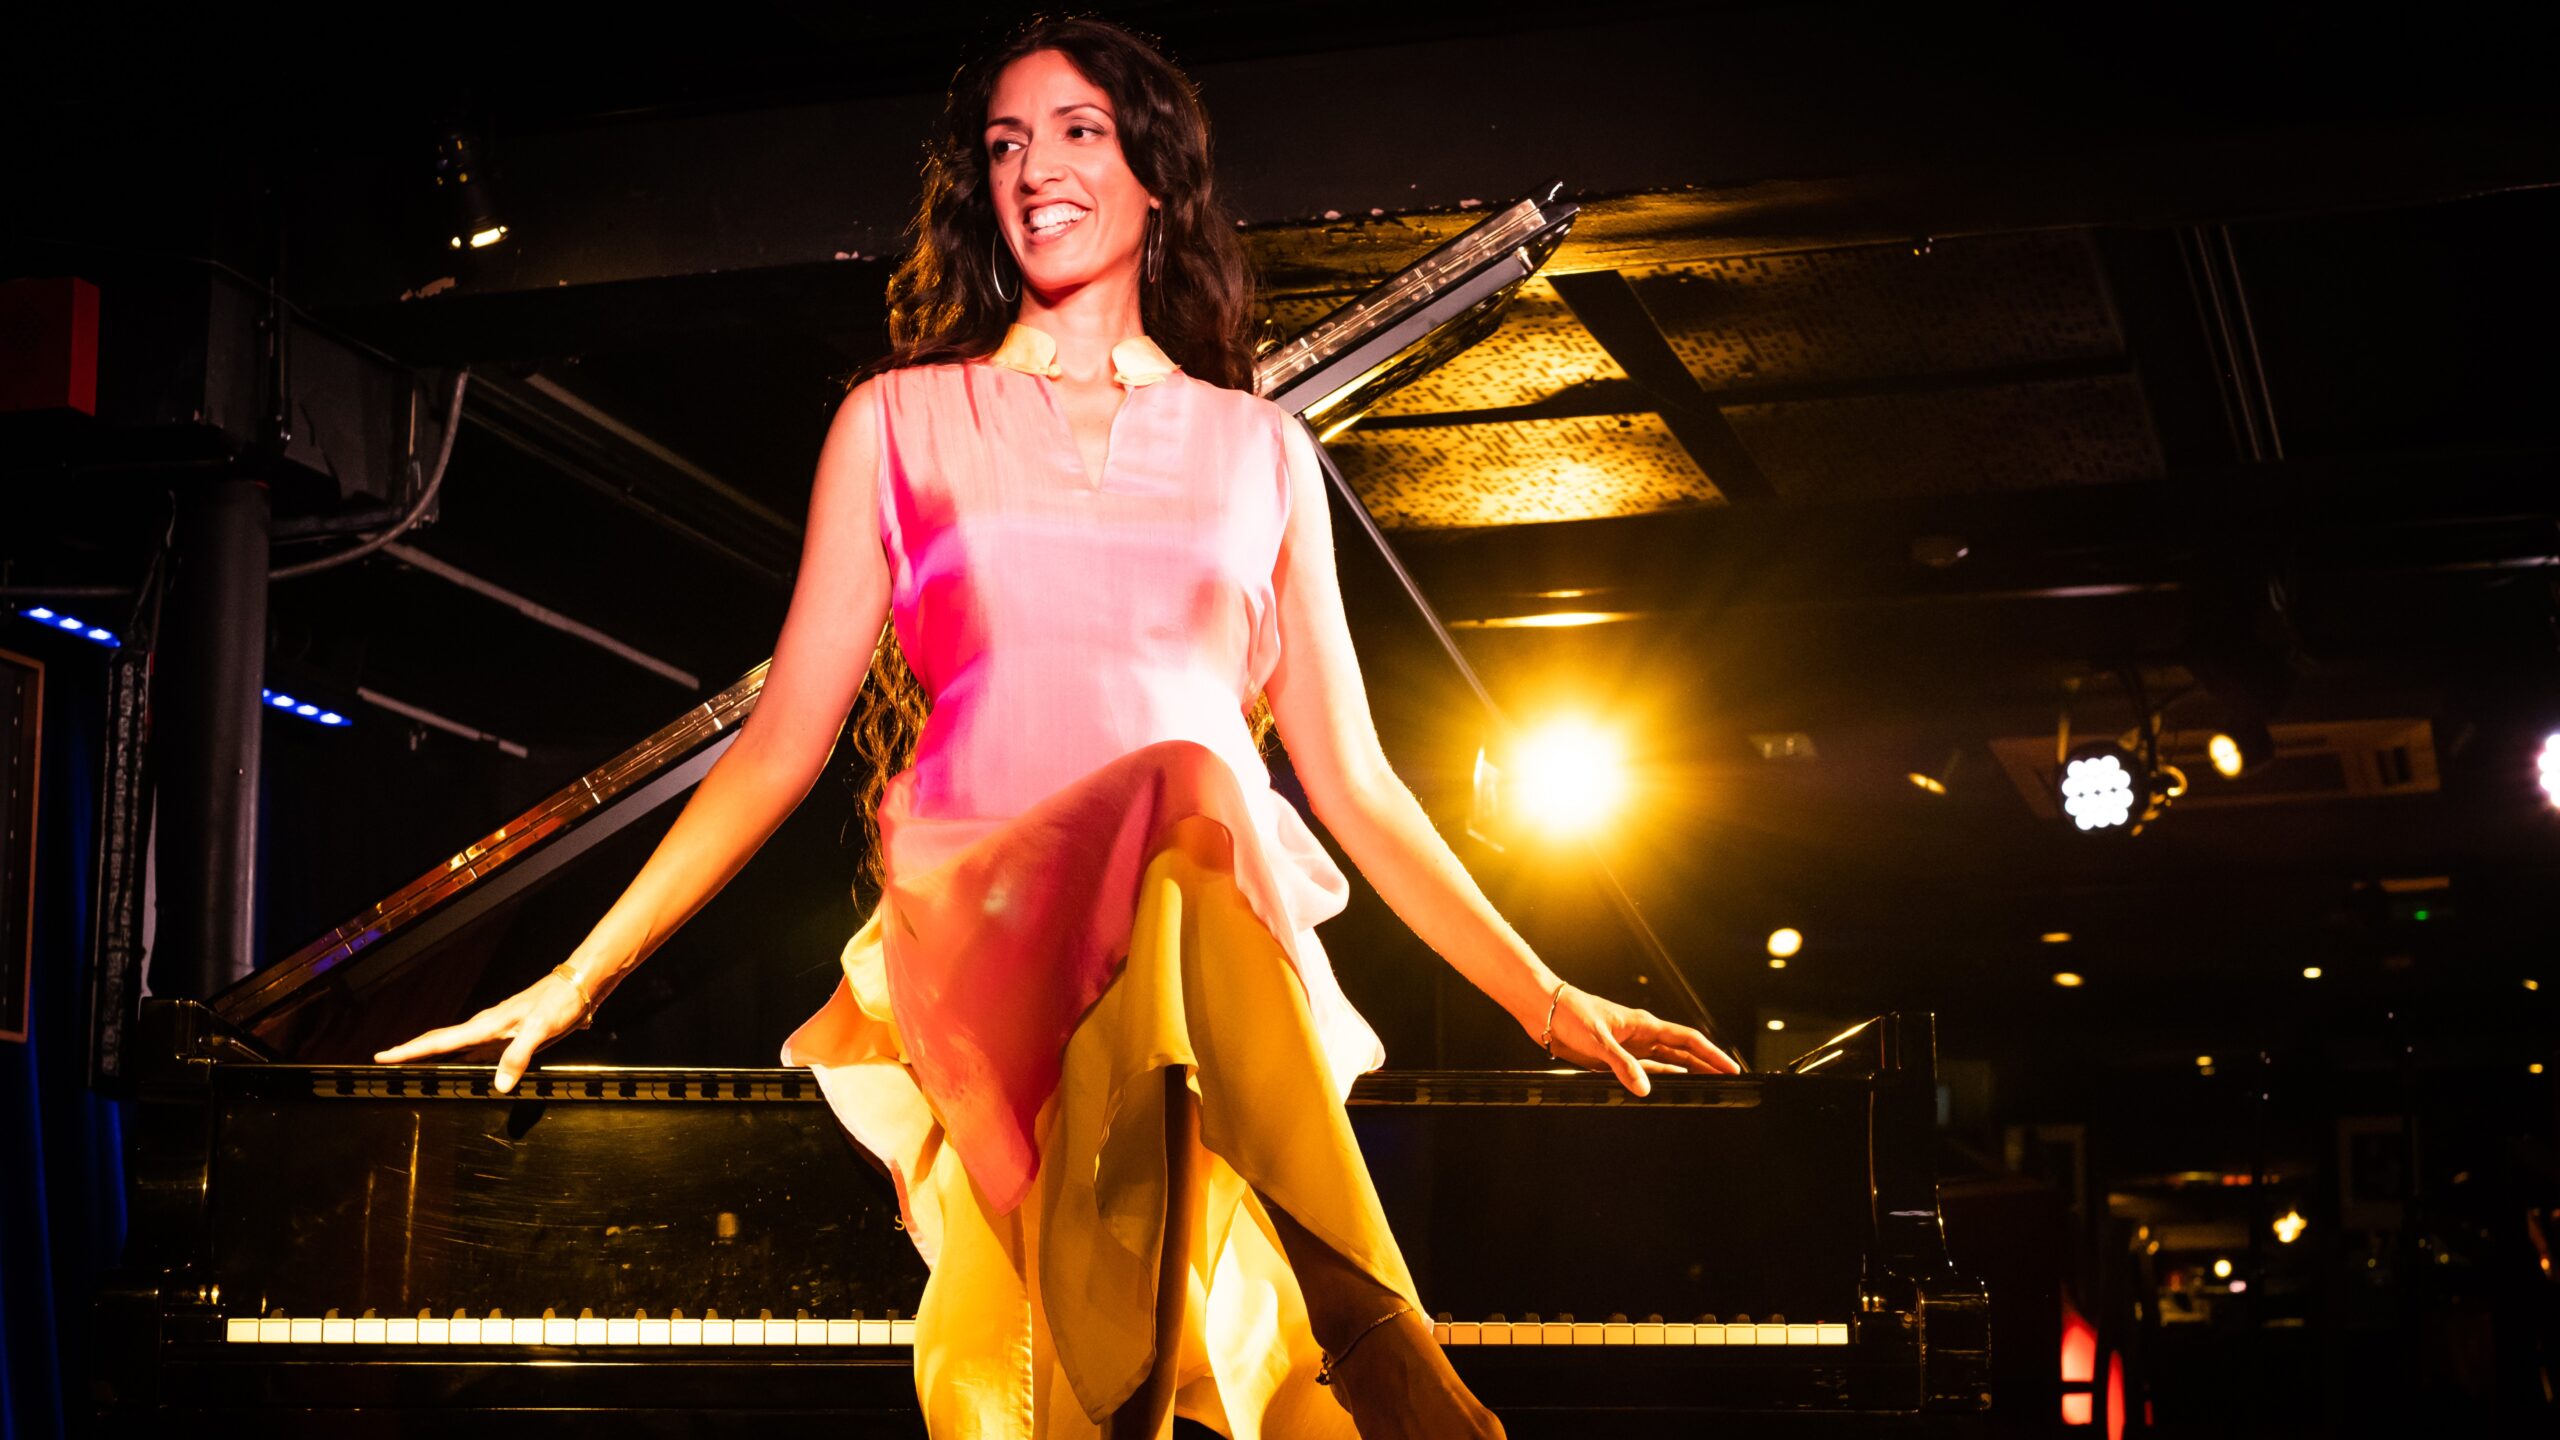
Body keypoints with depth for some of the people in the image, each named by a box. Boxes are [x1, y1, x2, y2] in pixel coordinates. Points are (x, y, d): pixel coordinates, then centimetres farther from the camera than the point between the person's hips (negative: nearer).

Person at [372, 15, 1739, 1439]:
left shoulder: (1261, 449, 23)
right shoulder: (902, 420, 20)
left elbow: (1351, 776, 23)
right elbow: (785, 738, 18)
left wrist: (1546, 995, 17)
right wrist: (580, 975, 12)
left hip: (1229, 930, 2)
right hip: (983, 921, -2)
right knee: (1194, 792, -36)